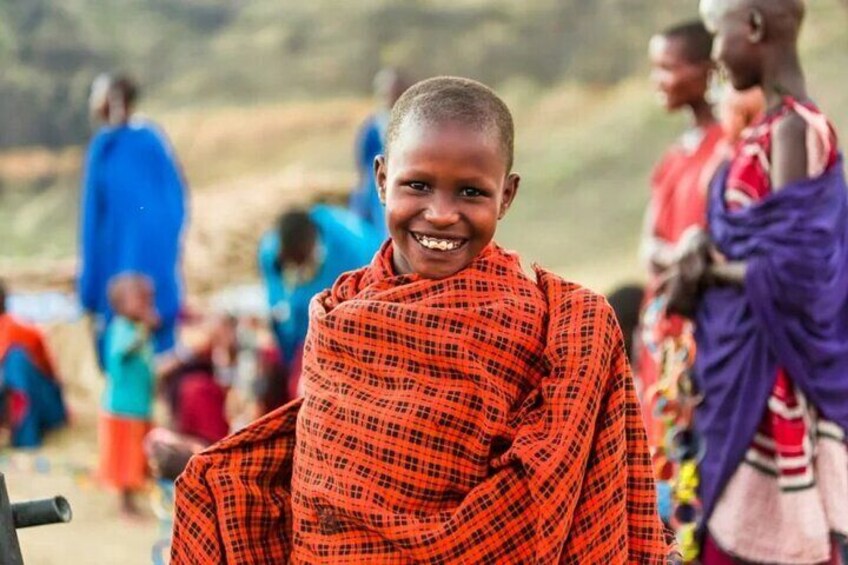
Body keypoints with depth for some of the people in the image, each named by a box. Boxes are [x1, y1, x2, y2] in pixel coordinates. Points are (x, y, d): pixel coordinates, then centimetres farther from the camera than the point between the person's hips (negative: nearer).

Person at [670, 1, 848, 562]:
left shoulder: (794, 131, -16)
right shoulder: (770, 130, 12)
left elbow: (790, 269, -22)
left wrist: (715, 272, -6)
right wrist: (712, 262, -3)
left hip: (771, 375, -9)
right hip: (745, 375, 9)